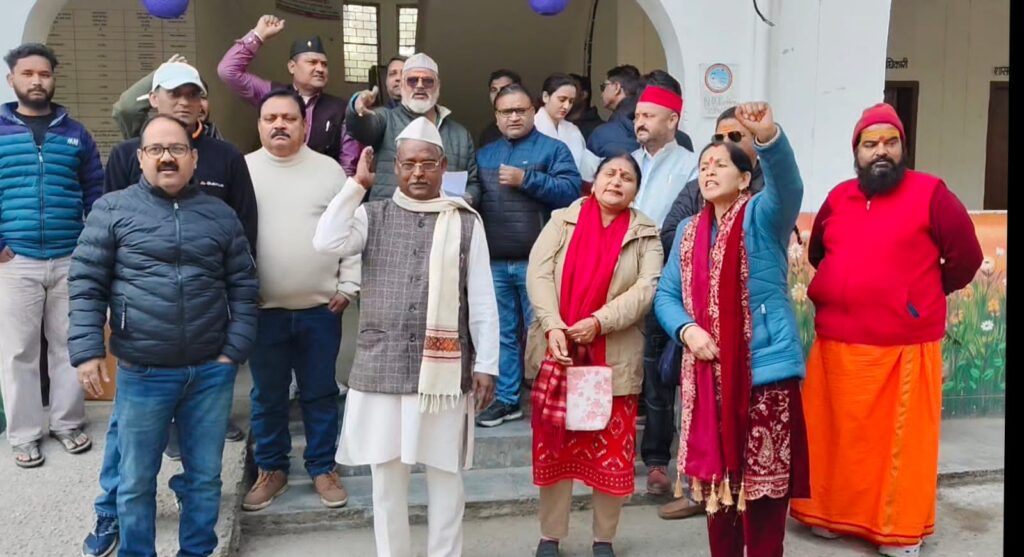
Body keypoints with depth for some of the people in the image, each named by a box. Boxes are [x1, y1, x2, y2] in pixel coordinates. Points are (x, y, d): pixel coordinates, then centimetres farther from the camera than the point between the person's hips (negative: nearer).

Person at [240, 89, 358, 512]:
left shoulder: (329, 171, 3)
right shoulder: (242, 171, 2)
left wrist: (348, 286, -3)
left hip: (321, 307, 0)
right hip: (263, 308, 0)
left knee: (320, 393, 10)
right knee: (267, 395, 12)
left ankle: (323, 468, 24)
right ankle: (271, 469, 27)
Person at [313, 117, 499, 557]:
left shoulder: (466, 221, 2)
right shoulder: (372, 215, 6)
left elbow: (482, 301, 1)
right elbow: (327, 243, -14)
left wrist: (486, 365, -2)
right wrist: (356, 184, -5)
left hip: (445, 369, -1)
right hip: (381, 367, 1)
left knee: (445, 474, 9)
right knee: (386, 475, 10)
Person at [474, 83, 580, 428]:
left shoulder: (552, 149, 3)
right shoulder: (484, 155, 18)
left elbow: (571, 190, -11)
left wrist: (526, 179, -15)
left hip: (536, 261, -4)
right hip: (494, 262, 5)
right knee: (501, 334, 10)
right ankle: (506, 399, 20)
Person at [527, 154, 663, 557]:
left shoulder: (646, 235, 5)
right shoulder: (562, 221, 6)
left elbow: (647, 288, -8)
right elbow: (538, 274, -4)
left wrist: (598, 322, -20)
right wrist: (553, 326, -19)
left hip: (614, 358, 0)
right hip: (556, 352, 1)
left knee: (612, 452, 6)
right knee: (553, 447, 9)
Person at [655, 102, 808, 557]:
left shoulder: (762, 215, -2)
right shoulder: (689, 231, 14)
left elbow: (787, 184, -25)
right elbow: (666, 294, 11)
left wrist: (768, 136, -45)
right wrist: (686, 329, -10)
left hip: (764, 367, -5)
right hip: (707, 374, 5)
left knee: (764, 482, -1)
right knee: (716, 478, 15)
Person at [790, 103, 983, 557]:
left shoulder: (930, 193, -4)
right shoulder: (838, 198, 9)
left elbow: (966, 256, 0)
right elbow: (818, 254, 23)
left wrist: (926, 295, 10)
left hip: (903, 345, -4)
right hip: (837, 343, 4)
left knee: (901, 438, 6)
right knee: (836, 434, 12)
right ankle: (832, 513, 27)